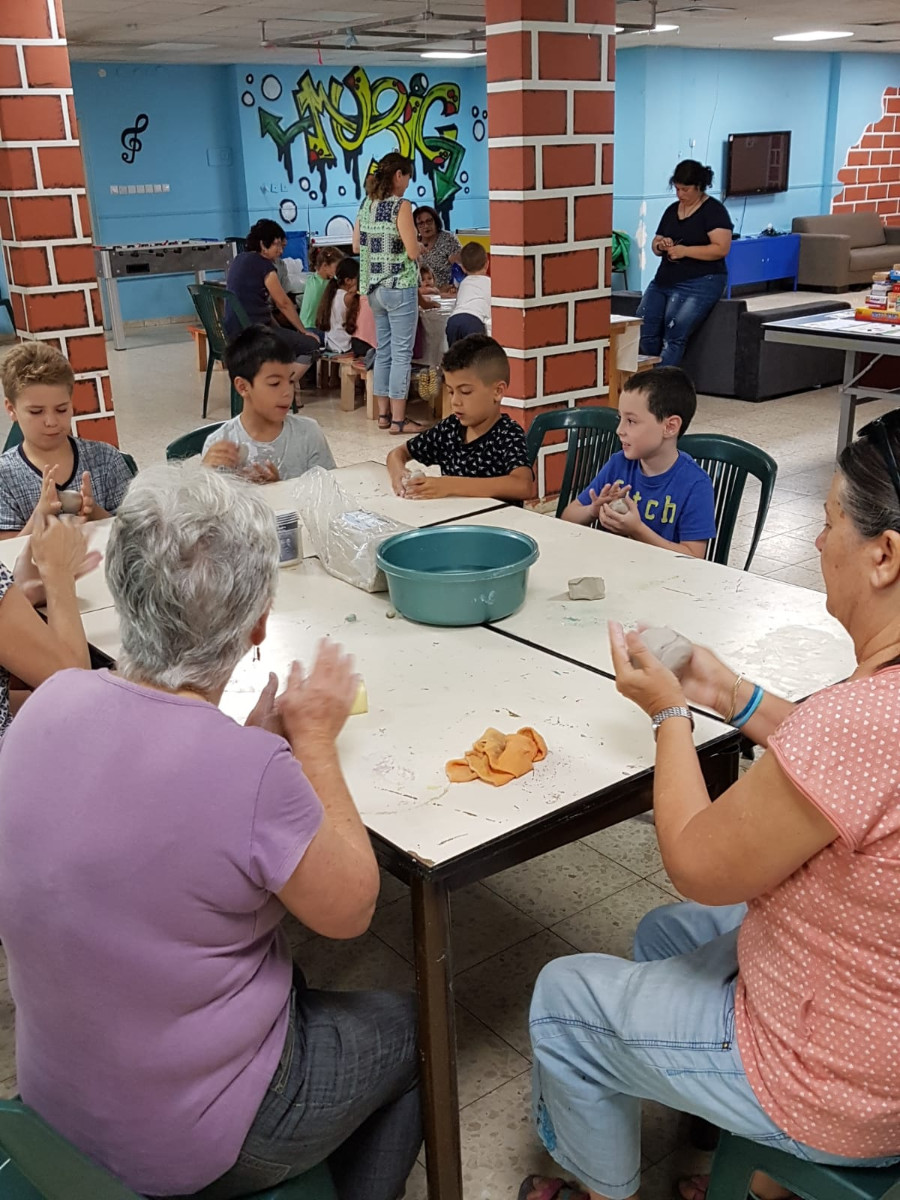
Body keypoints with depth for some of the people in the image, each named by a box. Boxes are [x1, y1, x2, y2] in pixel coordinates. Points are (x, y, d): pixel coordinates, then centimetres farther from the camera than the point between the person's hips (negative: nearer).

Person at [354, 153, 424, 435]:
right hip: (400, 287, -7)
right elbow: (412, 251, -16)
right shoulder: (401, 206, -12)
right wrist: (420, 246, 5)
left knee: (383, 351, 14)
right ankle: (398, 419, 1)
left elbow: (356, 246, 14)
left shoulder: (366, 205, 8)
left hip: (374, 287, 7)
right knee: (401, 353, -2)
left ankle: (383, 414, 19)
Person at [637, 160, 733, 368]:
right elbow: (655, 245, 22)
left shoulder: (714, 210, -4)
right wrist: (660, 245, -3)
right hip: (664, 280, 7)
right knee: (642, 329, -13)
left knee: (673, 336, -22)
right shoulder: (672, 210, 16)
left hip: (701, 282, -7)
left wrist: (685, 251, -20)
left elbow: (722, 248, -14)